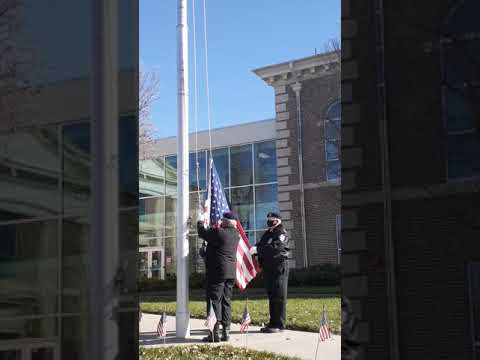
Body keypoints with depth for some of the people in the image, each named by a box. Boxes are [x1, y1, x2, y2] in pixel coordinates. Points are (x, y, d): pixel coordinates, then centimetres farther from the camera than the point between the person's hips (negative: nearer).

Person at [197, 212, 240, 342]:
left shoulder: (218, 232, -15)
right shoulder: (235, 234, 7)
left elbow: (202, 232, -1)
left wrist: (200, 222, 15)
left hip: (217, 272, -7)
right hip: (231, 273, 7)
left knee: (214, 302, -3)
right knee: (226, 302, 13)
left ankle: (215, 333, -5)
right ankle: (226, 332, 13)